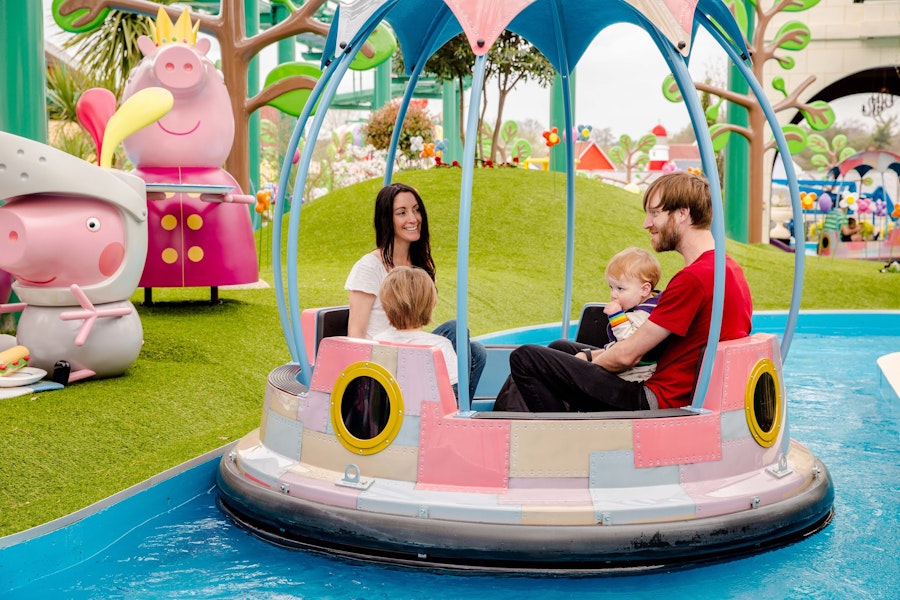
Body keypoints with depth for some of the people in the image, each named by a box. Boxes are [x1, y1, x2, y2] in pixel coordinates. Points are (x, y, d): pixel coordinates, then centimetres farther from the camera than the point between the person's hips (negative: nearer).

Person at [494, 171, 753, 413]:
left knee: (525, 358, -13)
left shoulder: (694, 278, -21)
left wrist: (589, 362, 3)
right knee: (559, 348, 24)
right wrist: (591, 356, 11)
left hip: (656, 403, -11)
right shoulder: (731, 269, 11)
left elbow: (627, 355, -18)